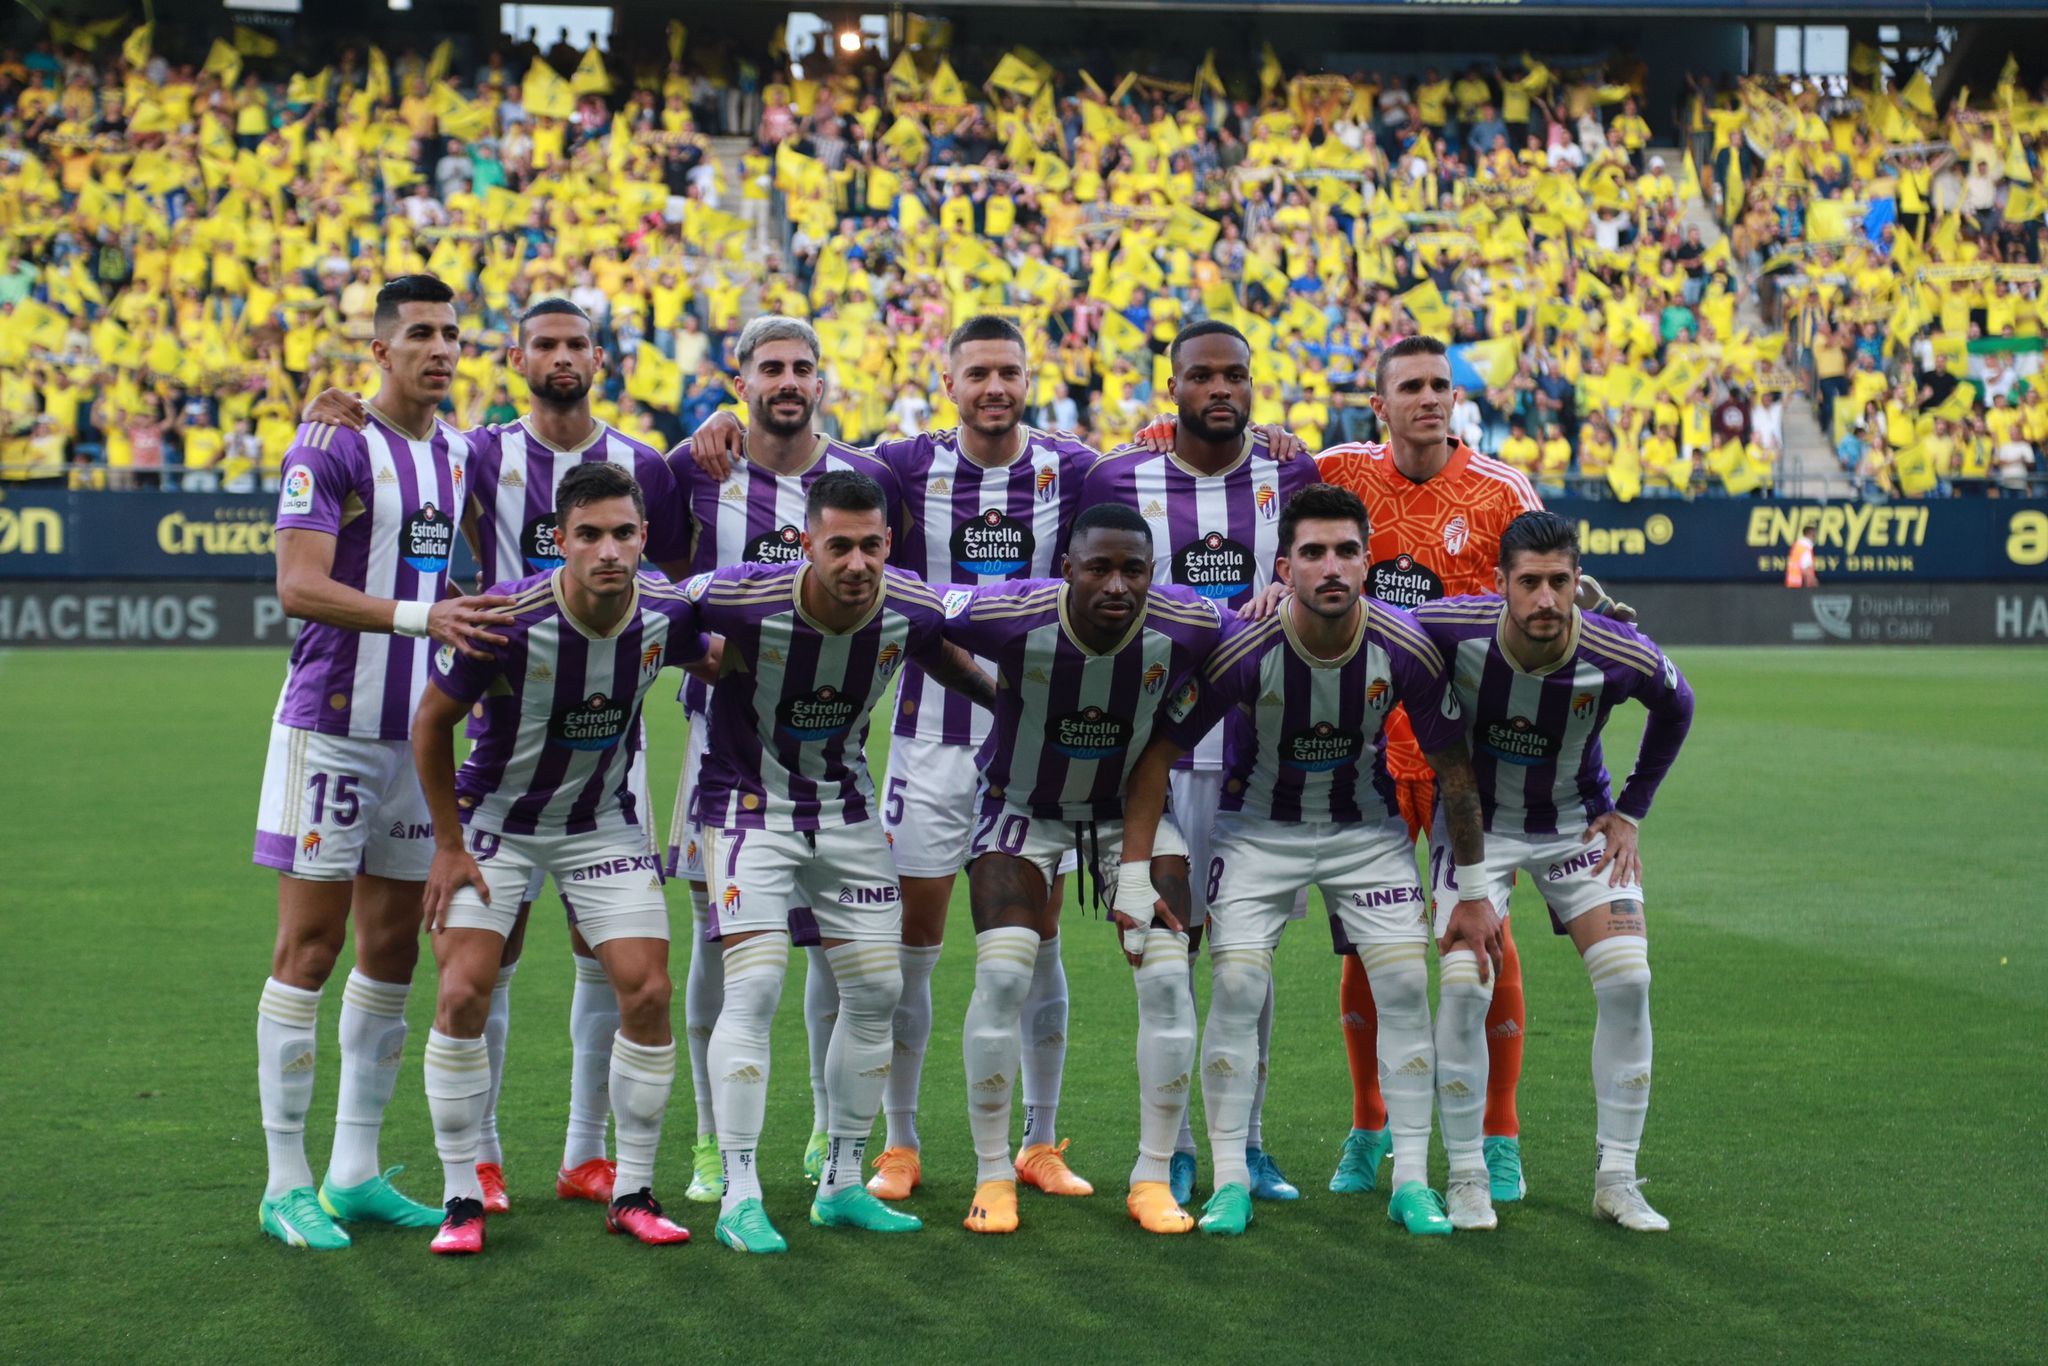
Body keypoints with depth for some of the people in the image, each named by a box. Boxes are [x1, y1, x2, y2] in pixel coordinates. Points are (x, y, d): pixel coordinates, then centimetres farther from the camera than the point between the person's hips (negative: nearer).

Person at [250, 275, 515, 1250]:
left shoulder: (462, 454, 12)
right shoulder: (331, 449, -10)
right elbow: (298, 585, -20)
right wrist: (416, 615, -29)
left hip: (419, 728, 7)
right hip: (331, 723, -7)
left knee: (393, 945, 9)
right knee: (310, 944, -4)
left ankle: (354, 1172, 17)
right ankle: (286, 1181, 1)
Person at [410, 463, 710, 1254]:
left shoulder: (666, 612, -18)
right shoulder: (507, 620, -28)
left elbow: (716, 659, 10)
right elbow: (431, 723, -12)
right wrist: (449, 845, -9)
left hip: (604, 821, 3)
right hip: (496, 821, -3)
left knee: (647, 992, -7)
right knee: (464, 995, -14)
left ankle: (632, 1194, 8)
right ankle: (462, 1199, 0)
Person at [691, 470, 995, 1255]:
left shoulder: (911, 609, -14)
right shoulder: (745, 601, -27)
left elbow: (942, 657, 10)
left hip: (846, 809, 5)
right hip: (749, 802, -5)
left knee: (875, 990, 4)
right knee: (754, 989, -15)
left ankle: (842, 1186, 18)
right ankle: (740, 1198, -7)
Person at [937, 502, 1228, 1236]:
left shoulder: (1188, 626, -27)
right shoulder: (1011, 617, -32)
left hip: (1129, 806, 2)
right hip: (1023, 804, -2)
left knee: (1168, 978, -9)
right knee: (1003, 975, -15)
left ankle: (1153, 1178, 5)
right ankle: (993, 1174, 1)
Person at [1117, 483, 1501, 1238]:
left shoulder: (1406, 650, -22)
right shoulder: (1242, 650, -27)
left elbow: (1453, 769, -8)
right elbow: (1158, 751, -15)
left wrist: (1473, 894, -4)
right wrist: (1133, 876, -18)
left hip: (1368, 827, 1)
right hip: (1258, 827, -1)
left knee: (1405, 985, -9)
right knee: (1238, 986, -13)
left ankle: (1411, 1181, 1)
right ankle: (1231, 1180, -2)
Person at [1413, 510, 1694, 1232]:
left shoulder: (1621, 655, -25)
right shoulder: (1453, 629, -28)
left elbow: (1676, 705, 0)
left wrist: (1630, 811, 0)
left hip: (1578, 824, 1)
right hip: (1475, 819, -1)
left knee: (1627, 982, -11)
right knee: (1464, 986, -16)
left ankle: (1617, 1179, 3)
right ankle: (1466, 1179, 1)